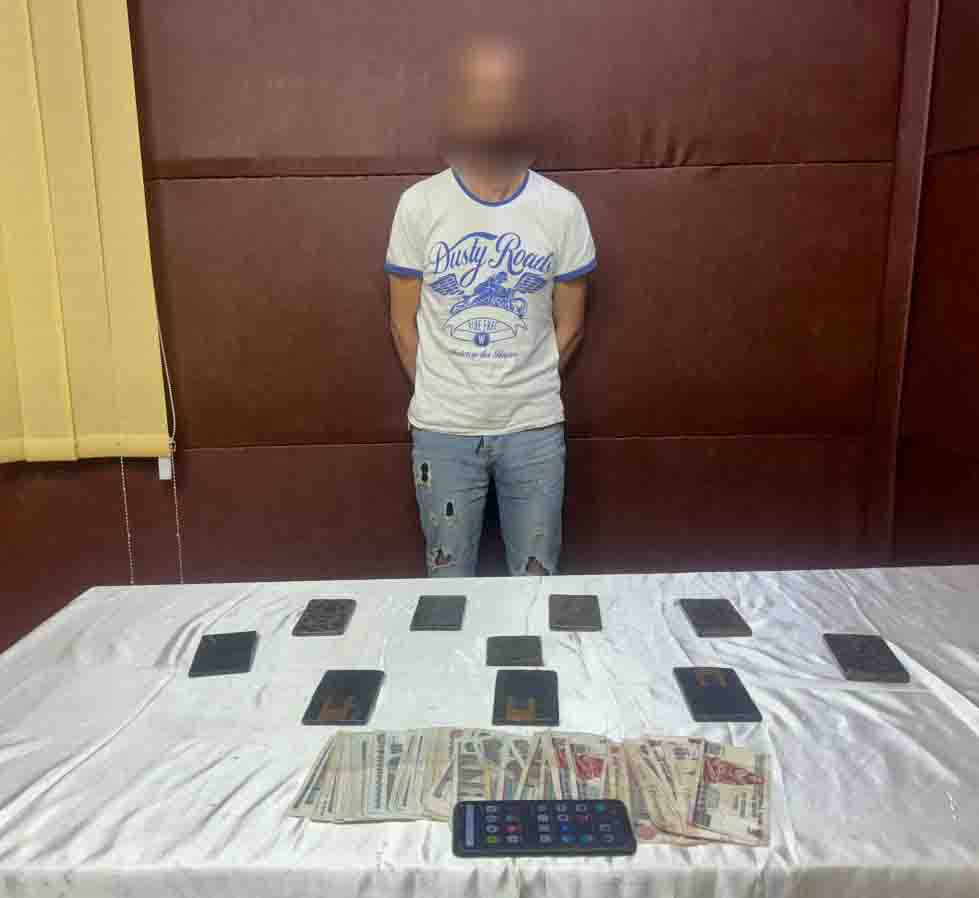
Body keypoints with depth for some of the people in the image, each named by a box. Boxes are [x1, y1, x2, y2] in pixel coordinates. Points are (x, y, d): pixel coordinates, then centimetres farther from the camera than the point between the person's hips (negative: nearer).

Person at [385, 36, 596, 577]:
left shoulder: (561, 208, -4)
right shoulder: (420, 204, -6)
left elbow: (569, 324, 4)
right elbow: (404, 322, 2)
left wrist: (527, 391, 6)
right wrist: (438, 396, 5)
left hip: (535, 429, 1)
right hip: (442, 430, 0)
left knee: (536, 579, 15)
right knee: (448, 581, 15)